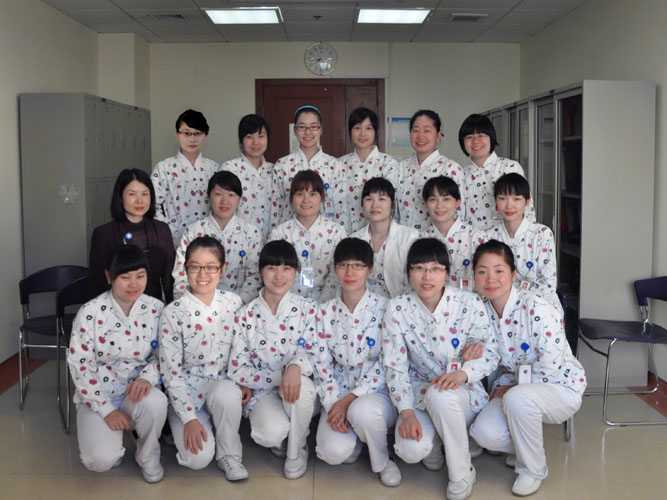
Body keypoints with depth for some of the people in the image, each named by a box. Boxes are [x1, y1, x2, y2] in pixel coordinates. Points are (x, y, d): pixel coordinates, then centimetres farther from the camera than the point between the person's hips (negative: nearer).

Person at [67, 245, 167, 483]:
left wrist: (147, 376, -22)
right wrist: (106, 410, -15)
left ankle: (148, 456, -1)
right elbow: (80, 366, -11)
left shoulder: (155, 309, -6)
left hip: (137, 390, 2)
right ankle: (104, 436, 16)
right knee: (101, 460, -24)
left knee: (155, 403, -34)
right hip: (98, 396, -2)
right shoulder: (90, 312, -14)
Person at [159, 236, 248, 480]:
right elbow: (171, 372, -11)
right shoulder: (173, 313, -12)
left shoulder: (234, 303, -2)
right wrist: (189, 418, -16)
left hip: (222, 384, 3)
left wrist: (244, 382, -5)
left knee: (228, 394, -36)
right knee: (198, 458, -23)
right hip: (187, 389, -2)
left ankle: (229, 453, -8)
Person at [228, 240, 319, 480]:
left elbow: (313, 352, -10)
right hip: (262, 391, 0)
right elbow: (237, 370, -6)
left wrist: (295, 366, -35)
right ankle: (279, 439, 10)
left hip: (298, 388, 1)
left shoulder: (307, 309, -2)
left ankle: (297, 450, -8)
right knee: (273, 432, -33)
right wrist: (279, 377, -20)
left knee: (301, 385, -37)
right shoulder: (246, 315, -2)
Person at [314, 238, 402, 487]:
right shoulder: (325, 312, 2)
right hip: (338, 393, 2)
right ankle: (352, 432, 13)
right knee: (334, 452, -25)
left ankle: (382, 461, -5)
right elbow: (322, 363, 1)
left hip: (375, 391, -2)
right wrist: (333, 404, -13)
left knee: (362, 410, -37)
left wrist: (350, 399, -18)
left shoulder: (384, 308, -7)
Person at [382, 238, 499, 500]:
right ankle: (432, 443, 13)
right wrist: (406, 412, -19)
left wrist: (461, 373, -26)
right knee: (411, 450, -28)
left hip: (462, 392, -1)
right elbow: (394, 365, -8)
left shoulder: (469, 304, -10)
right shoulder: (397, 308, -8)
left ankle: (462, 472, -12)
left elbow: (490, 354, -5)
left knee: (439, 396, -38)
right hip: (419, 392, 1)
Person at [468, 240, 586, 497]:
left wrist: (509, 386, -16)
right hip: (516, 388, 5)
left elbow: (550, 367, -24)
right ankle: (525, 447, 16)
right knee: (484, 433, -19)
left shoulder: (536, 309, -23)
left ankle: (533, 469, -9)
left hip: (561, 387, -5)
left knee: (517, 398, -36)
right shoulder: (483, 312, -4)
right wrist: (500, 386, -12)